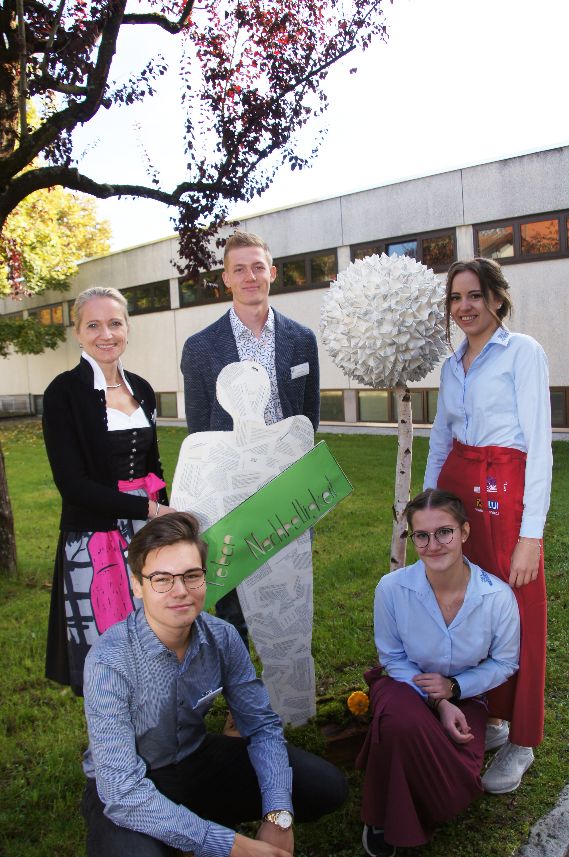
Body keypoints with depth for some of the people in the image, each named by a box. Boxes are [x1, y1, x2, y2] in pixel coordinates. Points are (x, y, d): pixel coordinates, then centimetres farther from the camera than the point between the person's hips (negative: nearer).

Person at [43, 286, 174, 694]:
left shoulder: (142, 389, 8)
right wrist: (149, 510, -18)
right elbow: (71, 481, -15)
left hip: (147, 535, 5)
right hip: (94, 538, -5)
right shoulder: (65, 392, -9)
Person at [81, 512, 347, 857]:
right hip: (124, 790, -4)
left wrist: (278, 817, -24)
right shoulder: (109, 662, -29)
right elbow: (124, 792, -31)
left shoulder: (223, 637, -15)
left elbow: (261, 725, -7)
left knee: (327, 786, -6)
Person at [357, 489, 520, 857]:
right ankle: (384, 820, -7)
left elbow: (504, 662, -4)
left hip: (465, 694, 2)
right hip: (405, 685, -1)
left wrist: (453, 688, -17)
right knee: (402, 722, -37)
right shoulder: (392, 588, -23)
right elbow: (393, 658, -7)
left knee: (453, 792, -21)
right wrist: (436, 703, -19)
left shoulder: (498, 596, -21)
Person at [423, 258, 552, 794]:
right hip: (455, 489, 6)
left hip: (506, 494, -6)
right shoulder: (453, 365, 13)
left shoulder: (522, 352, -7)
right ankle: (483, 717, 32)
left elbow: (538, 443, -13)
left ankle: (520, 740, 22)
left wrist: (532, 533, -17)